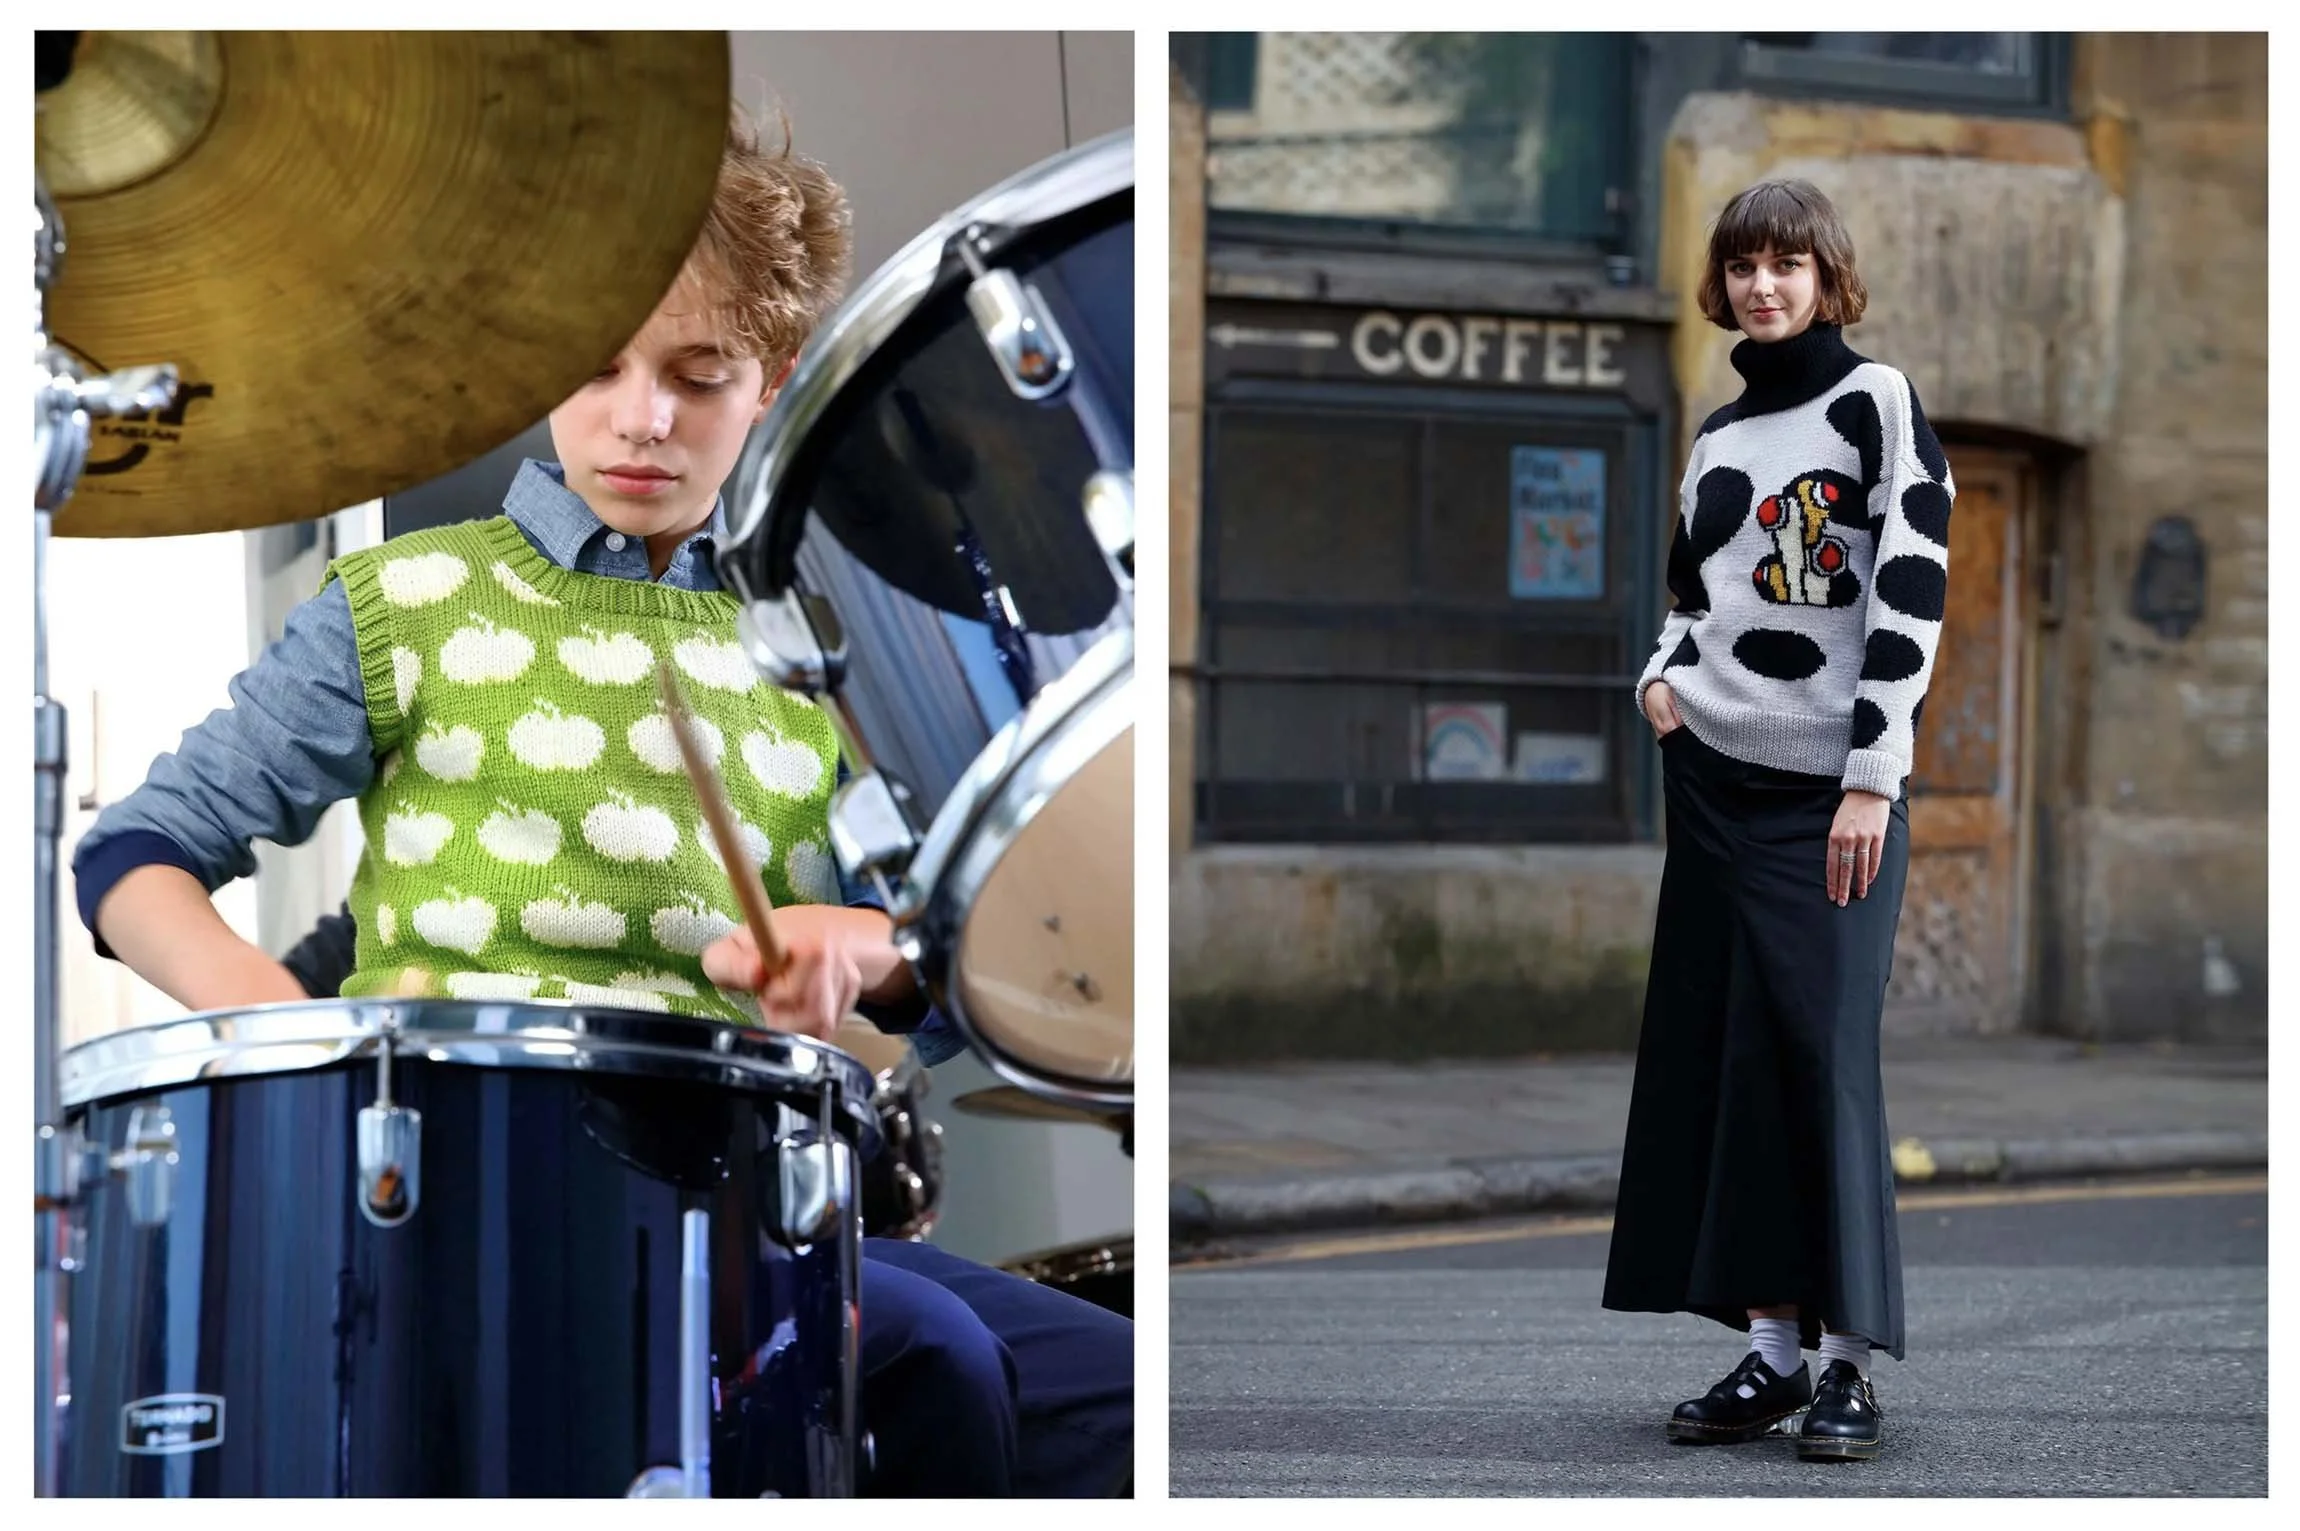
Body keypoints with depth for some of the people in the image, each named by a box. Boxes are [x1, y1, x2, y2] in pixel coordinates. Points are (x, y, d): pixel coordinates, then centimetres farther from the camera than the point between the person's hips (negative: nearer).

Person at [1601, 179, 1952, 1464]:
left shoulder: (1877, 402, -2)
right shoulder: (1716, 438, 16)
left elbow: (1913, 592, -10)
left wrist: (1874, 777, -16)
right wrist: (1660, 678, 3)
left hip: (1831, 786, -6)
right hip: (1712, 778, 6)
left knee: (1823, 1051, -10)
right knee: (1722, 1058, 2)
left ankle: (1847, 1361, -5)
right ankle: (1770, 1349, 6)